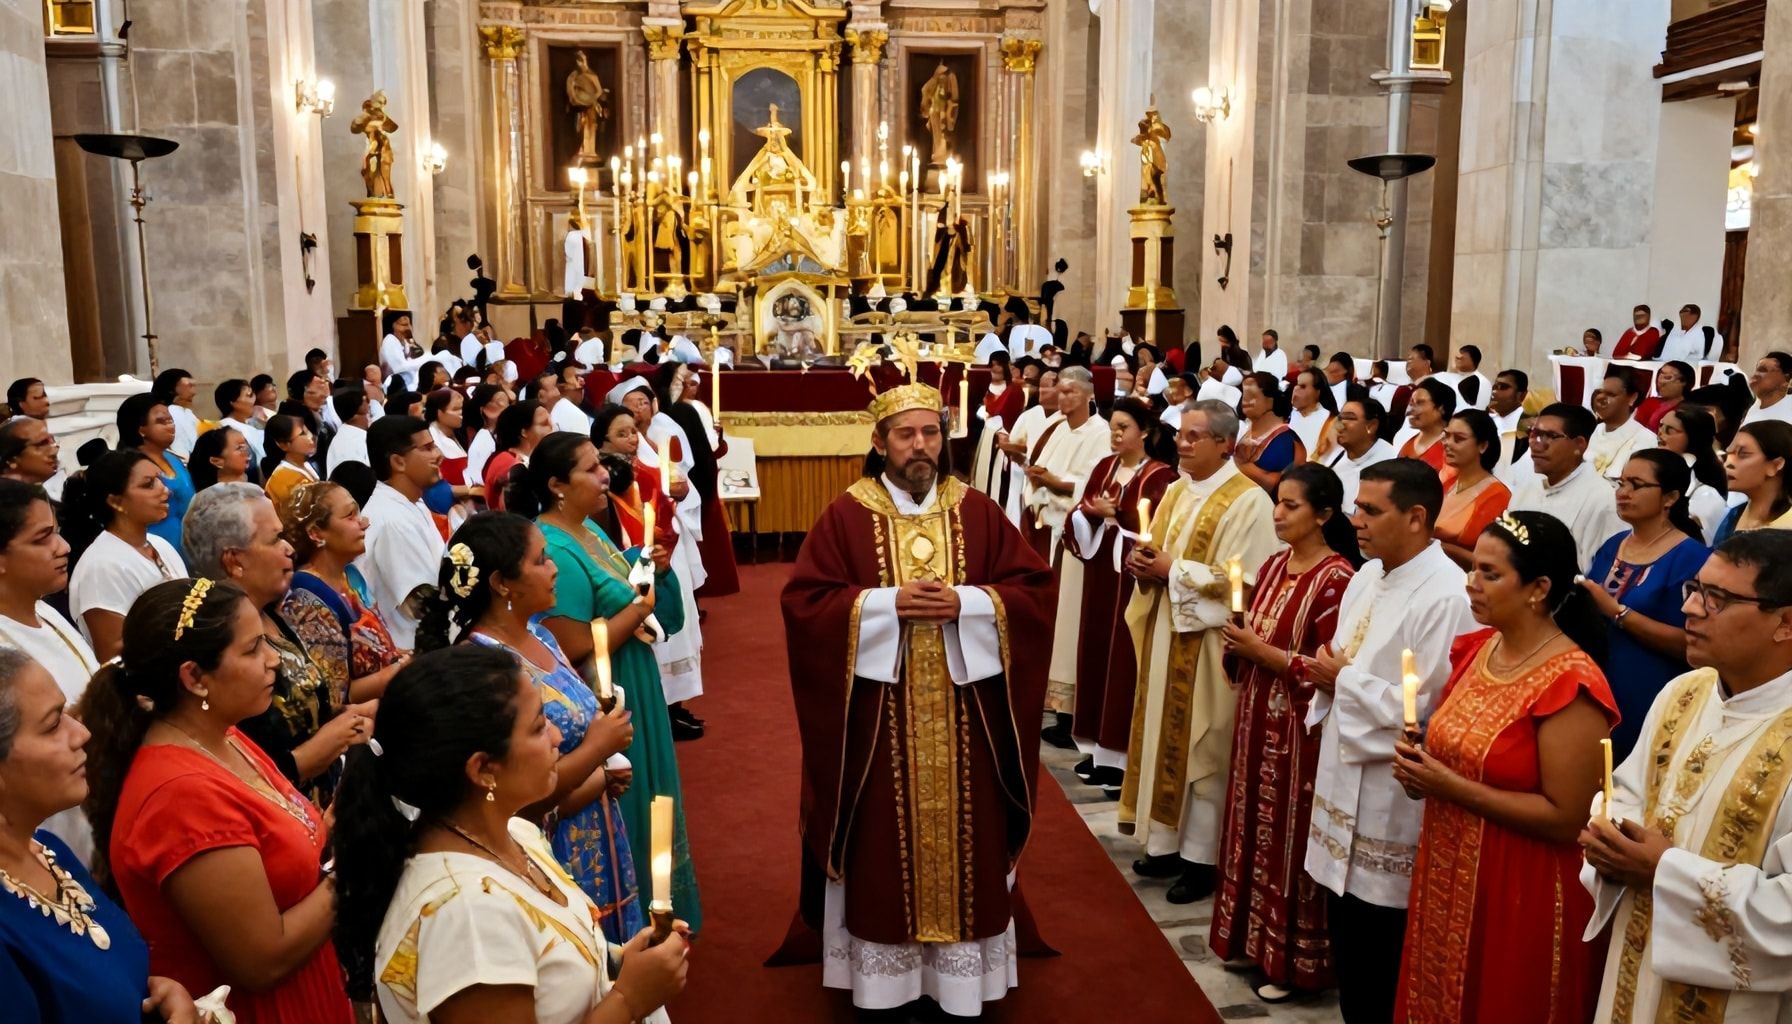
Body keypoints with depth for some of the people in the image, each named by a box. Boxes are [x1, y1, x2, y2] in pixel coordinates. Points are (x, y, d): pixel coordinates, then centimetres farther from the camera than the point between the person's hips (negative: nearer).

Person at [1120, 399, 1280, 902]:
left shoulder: (1249, 501, -13)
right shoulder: (1177, 491, 11)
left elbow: (1244, 580, -19)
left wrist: (1174, 570, -18)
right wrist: (1144, 562, -5)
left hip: (1209, 643, -7)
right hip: (1164, 634, 8)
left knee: (1201, 748, 2)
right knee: (1165, 738, 13)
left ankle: (1201, 856, 16)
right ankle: (1169, 842, 26)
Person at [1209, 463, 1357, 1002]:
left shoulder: (1336, 577, -17)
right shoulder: (1274, 565, 8)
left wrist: (1259, 650, -18)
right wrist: (1238, 639, -4)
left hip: (1299, 727, -8)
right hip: (1258, 715, 8)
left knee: (1290, 836, 4)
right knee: (1253, 826, 16)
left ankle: (1293, 959, 19)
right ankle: (1249, 936, 32)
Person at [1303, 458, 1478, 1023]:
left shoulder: (1446, 596, -21)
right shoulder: (1367, 576, 8)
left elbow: (1429, 708, -25)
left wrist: (1343, 681, -15)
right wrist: (1328, 677, -4)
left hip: (1392, 798, -8)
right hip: (1346, 779, 9)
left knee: (1379, 951, 6)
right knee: (1346, 938, 19)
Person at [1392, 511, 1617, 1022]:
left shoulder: (1569, 683, -20)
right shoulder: (1474, 648, 3)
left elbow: (1566, 818, -21)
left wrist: (1451, 787, -21)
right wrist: (1419, 764, -4)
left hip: (1519, 896, -7)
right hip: (1447, 878, 7)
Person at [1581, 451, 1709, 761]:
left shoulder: (1692, 557, -10)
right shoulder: (1612, 546, 9)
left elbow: (1689, 642, -17)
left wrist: (1617, 612, -21)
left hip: (1650, 703, -6)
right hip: (1596, 691, 6)